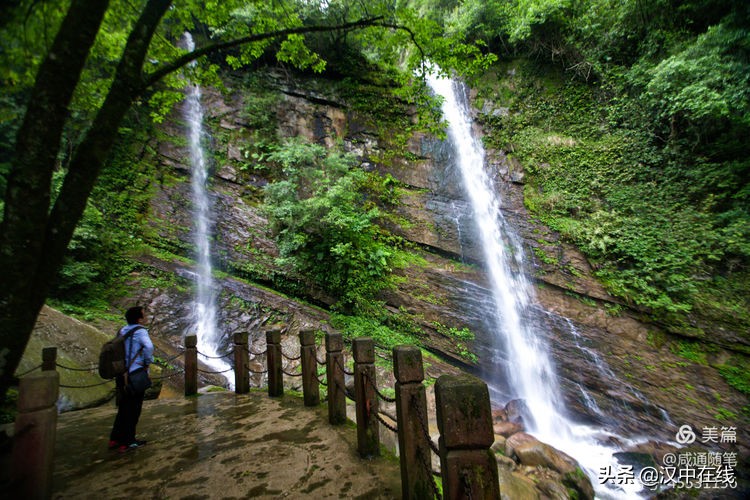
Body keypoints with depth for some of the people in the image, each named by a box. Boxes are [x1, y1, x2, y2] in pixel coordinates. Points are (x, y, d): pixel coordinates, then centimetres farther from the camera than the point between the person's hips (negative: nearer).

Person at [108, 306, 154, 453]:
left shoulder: (122, 331, 9)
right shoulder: (140, 331, -16)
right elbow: (148, 346, -33)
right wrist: (148, 362, -16)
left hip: (121, 375, 8)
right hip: (136, 375, -8)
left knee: (124, 407, 20)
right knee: (133, 410, 5)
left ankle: (115, 439, 30)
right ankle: (127, 443, 14)